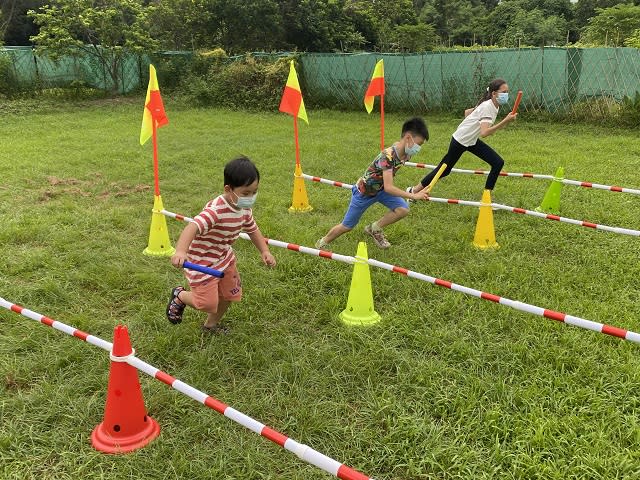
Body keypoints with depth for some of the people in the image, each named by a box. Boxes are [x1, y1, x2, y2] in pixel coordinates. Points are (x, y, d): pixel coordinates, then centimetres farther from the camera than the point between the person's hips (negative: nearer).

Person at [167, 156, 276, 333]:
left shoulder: (244, 209, -7)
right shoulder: (216, 210, -35)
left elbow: (253, 230, 11)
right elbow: (192, 227, -49)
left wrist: (265, 251, -1)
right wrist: (180, 251, -65)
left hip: (224, 257, 8)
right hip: (202, 262, -8)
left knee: (229, 293, 16)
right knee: (207, 303, -6)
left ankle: (211, 325, 42)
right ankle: (179, 296, 26)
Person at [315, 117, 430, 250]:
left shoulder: (405, 153, -13)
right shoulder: (388, 156, -38)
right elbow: (388, 188, -42)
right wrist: (413, 196, -42)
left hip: (380, 188, 7)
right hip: (364, 191, -7)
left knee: (403, 209, -14)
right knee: (347, 226, 6)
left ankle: (375, 229, 9)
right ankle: (322, 244, 31)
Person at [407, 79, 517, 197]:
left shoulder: (494, 106, 3)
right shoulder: (487, 107, -25)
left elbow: (467, 112, 16)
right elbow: (484, 133, -39)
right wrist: (505, 121, -44)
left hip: (472, 140, 9)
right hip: (460, 141, -9)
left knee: (498, 162, -2)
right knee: (444, 168, 2)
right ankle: (414, 191, 17)